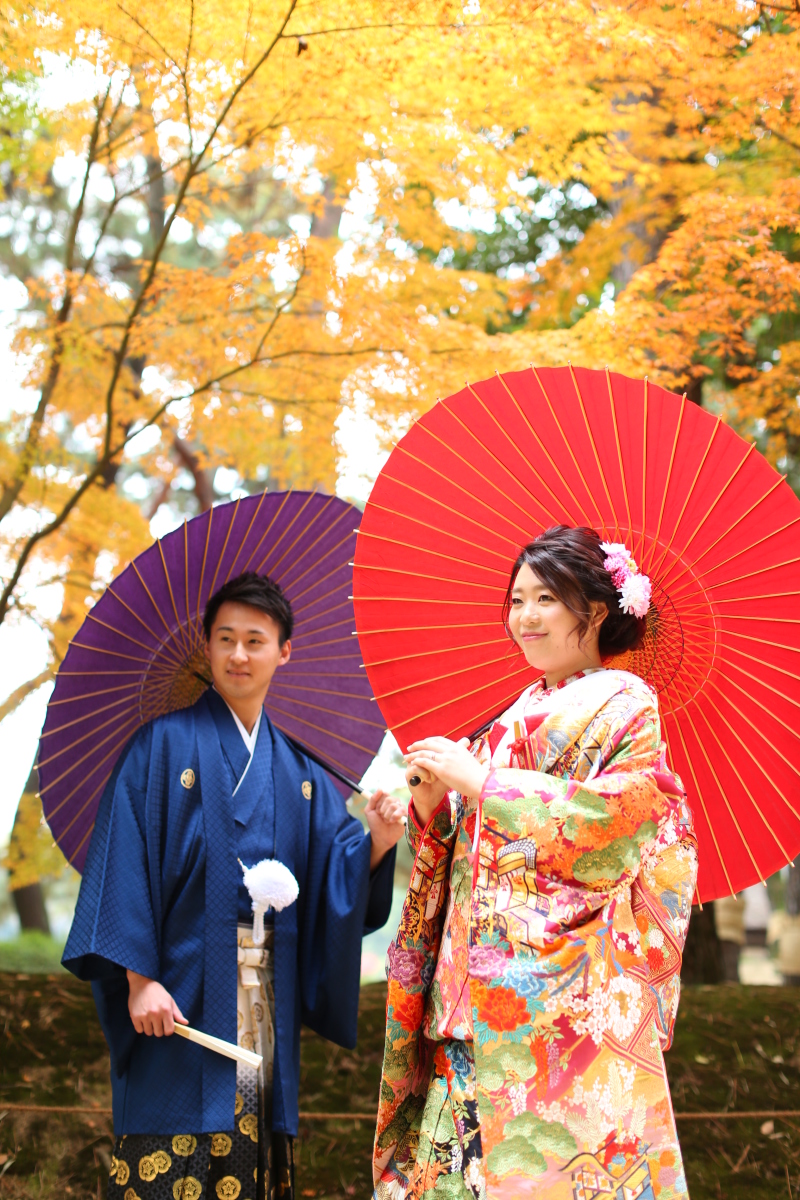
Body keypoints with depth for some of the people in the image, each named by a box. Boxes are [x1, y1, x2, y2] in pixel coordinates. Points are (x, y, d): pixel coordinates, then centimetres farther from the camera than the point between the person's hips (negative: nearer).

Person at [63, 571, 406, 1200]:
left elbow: (337, 875, 8)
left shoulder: (296, 770, 15)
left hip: (268, 1003, 4)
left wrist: (378, 840, -13)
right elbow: (124, 860, -8)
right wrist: (139, 978, -16)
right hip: (181, 999, -4)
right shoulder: (165, 743, 0)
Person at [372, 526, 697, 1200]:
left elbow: (612, 815, -14)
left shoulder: (625, 704, 2)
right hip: (483, 977, 6)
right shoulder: (516, 716, 21)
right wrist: (431, 800, -3)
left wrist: (479, 779, -12)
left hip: (569, 986, -6)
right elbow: (459, 844, 19)